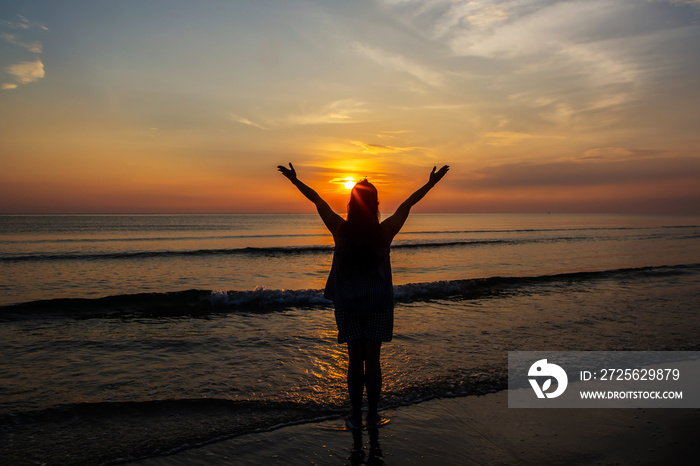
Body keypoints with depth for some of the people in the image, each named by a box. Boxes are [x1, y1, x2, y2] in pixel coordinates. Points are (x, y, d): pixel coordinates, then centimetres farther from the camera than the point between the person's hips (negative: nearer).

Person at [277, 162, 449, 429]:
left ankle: (355, 416, 17)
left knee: (355, 359, 8)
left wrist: (294, 180, 11)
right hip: (378, 302, 0)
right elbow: (408, 204, 1)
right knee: (372, 359, 8)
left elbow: (316, 199, 1)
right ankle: (372, 415, 19)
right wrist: (431, 183, 12)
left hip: (347, 303, 0)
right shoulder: (385, 232, -10)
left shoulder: (340, 230, -10)